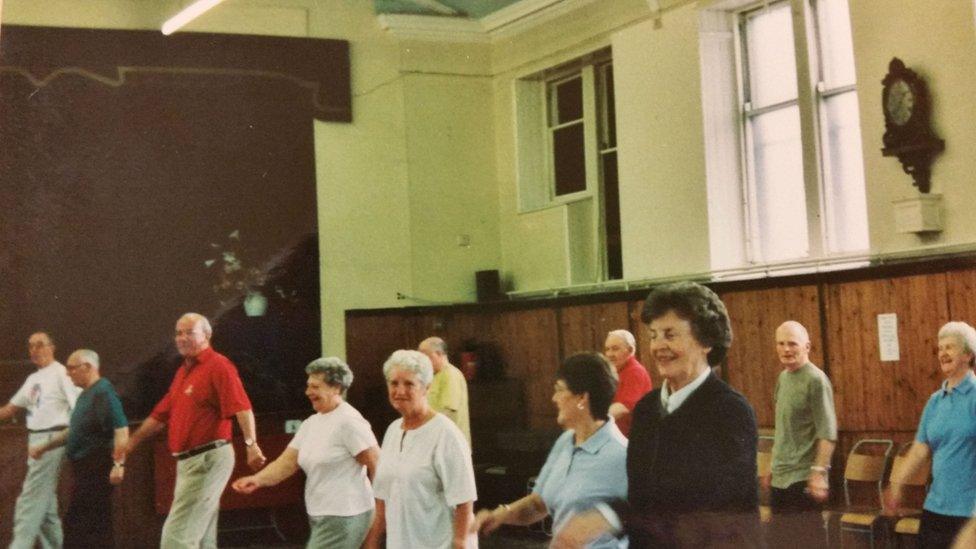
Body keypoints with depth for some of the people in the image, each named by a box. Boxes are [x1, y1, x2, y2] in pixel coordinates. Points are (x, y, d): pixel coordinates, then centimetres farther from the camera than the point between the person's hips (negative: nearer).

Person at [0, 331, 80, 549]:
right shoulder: (33, 379, 18)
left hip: (52, 439, -8)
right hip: (36, 440, 8)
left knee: (30, 500, -12)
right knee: (45, 501, 12)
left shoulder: (62, 374, -7)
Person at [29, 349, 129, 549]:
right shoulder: (86, 395, 17)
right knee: (98, 524, 10)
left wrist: (118, 463, -30)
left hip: (97, 469, -10)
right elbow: (74, 432, 28)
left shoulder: (104, 392, -14)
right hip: (85, 468, 10)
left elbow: (121, 429, -24)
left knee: (75, 523, -8)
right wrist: (44, 447, 28)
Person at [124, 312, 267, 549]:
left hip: (207, 459, -9)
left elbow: (241, 407, -24)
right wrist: (132, 442, 26)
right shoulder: (183, 371, 18)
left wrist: (251, 443, -37)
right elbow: (161, 414, 26)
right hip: (189, 460, 9)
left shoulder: (218, 365, -10)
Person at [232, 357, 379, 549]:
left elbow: (377, 465, -14)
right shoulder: (311, 423, 12)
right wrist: (258, 480, -9)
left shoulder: (348, 422, -14)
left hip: (343, 517, -9)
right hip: (321, 517, 9)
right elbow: (287, 462, 7)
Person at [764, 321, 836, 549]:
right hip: (780, 478, 8)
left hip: (803, 479, -8)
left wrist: (819, 472, -23)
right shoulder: (782, 377, 11)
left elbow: (827, 433, -17)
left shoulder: (816, 380, -12)